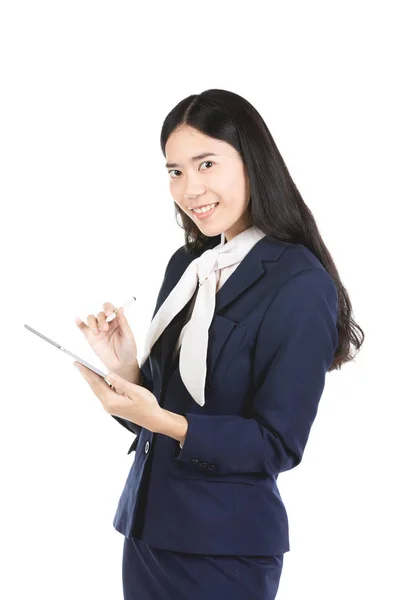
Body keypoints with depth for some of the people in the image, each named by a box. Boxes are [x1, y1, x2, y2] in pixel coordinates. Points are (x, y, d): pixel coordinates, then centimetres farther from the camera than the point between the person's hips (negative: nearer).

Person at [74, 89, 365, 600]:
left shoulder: (300, 286, -16)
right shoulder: (185, 265, 6)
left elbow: (279, 444, -16)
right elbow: (161, 397, 9)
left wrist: (167, 423, -26)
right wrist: (124, 371, -11)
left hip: (225, 549, -6)